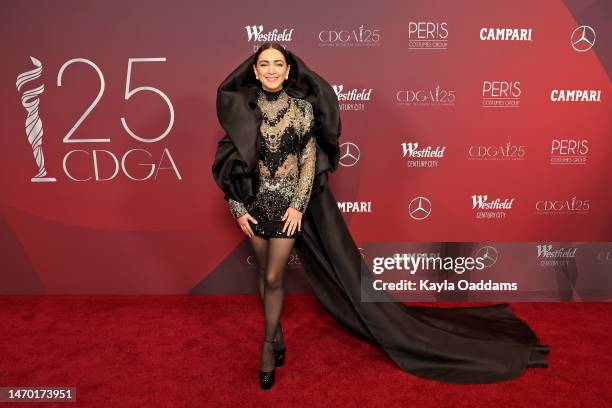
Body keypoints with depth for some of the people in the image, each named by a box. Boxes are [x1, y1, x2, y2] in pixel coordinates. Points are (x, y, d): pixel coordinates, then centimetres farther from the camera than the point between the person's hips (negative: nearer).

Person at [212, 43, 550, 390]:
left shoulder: (302, 106, -7)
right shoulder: (240, 107, -1)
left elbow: (309, 159, -6)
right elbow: (228, 160, 1)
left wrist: (298, 204, -14)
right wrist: (238, 208, -6)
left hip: (290, 201, -3)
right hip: (255, 200, 3)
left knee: (273, 277, 0)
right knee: (265, 273, 15)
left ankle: (269, 346, 22)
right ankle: (276, 331, 38)